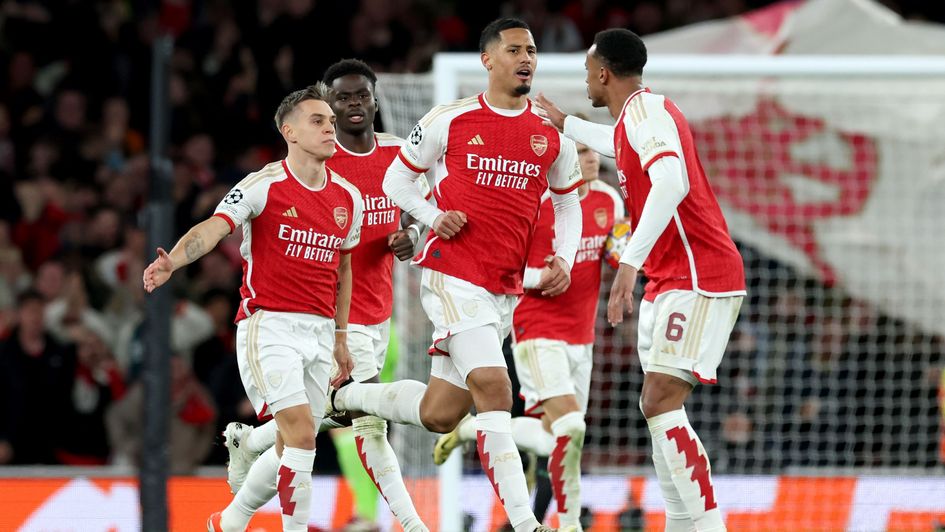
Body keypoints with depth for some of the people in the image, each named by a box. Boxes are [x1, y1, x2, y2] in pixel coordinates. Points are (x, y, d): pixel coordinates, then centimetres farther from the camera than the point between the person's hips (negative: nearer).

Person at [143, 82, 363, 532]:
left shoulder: (348, 198, 9)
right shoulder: (264, 186, -9)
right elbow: (214, 227, -21)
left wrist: (340, 337, 22)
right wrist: (173, 261, -40)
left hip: (319, 330, 6)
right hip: (268, 324, -6)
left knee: (291, 444, 8)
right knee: (301, 430, -18)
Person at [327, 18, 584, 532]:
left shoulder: (552, 136, 8)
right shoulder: (450, 120, -2)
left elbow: (568, 203, 21)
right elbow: (397, 178, 9)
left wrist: (564, 260, 4)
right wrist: (436, 218, -8)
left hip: (505, 288, 5)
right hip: (452, 274, -5)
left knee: (439, 414, 7)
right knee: (494, 390, -20)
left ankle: (348, 398, 35)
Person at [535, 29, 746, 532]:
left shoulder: (644, 110, -15)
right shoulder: (642, 112, 16)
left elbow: (672, 181, -33)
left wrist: (631, 260, -38)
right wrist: (565, 124, 54)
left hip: (698, 281, -11)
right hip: (669, 281, 11)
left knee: (660, 404, -19)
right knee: (658, 406, 13)